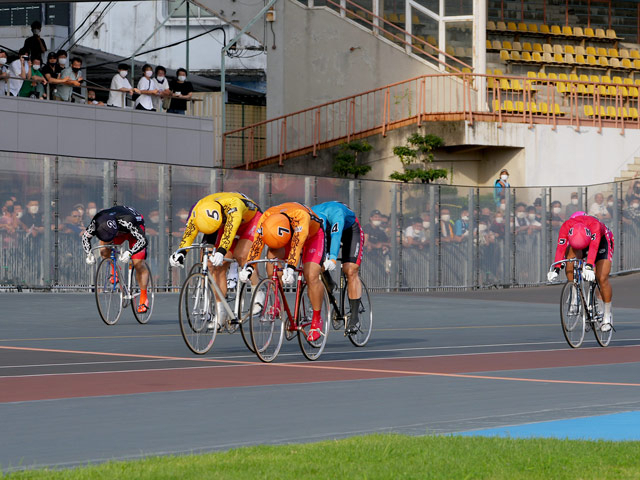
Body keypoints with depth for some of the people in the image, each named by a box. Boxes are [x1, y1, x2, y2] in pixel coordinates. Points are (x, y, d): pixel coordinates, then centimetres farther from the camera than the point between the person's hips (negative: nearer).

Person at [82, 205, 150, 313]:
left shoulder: (127, 221, -44)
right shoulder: (96, 221, -32)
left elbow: (142, 240, -42)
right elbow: (85, 236, -16)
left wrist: (129, 253, -56)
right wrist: (89, 253, -31)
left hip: (135, 228, -4)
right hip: (119, 232, 4)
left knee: (138, 264, -13)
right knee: (104, 251, -23)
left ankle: (144, 299, -3)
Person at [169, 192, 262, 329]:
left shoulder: (233, 205, -42)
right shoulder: (198, 209, -27)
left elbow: (229, 232, -54)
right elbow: (189, 232, -30)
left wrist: (221, 252, -66)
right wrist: (180, 252, -45)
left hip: (251, 219, -5)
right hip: (227, 224, 5)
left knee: (241, 255, -31)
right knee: (219, 266, -10)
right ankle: (220, 314, -6)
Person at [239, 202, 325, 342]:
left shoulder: (300, 216, -43)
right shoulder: (266, 217, -30)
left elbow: (297, 244, -53)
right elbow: (257, 243, -32)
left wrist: (290, 269, -63)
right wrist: (248, 267, -42)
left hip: (312, 236, -4)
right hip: (288, 236, 4)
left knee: (311, 277, -20)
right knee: (272, 254, -26)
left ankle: (317, 319, -3)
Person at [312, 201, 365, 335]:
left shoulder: (336, 213, -43)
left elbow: (336, 235, -56)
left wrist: (333, 259, -70)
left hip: (350, 230, -4)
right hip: (328, 230, 4)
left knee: (350, 271, -15)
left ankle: (354, 317, -12)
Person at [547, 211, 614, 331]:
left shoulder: (594, 225, -42)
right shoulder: (566, 226, -35)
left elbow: (593, 247, -54)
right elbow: (560, 248, -42)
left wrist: (589, 267, -66)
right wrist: (556, 269, -53)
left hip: (602, 241, -3)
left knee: (602, 279, -15)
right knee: (570, 253, -31)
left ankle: (607, 316, 3)